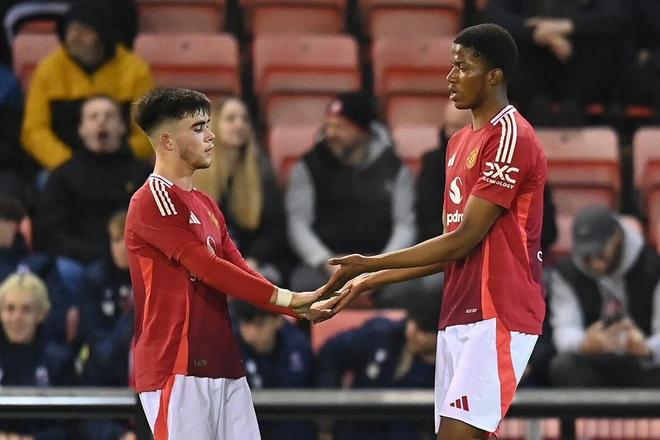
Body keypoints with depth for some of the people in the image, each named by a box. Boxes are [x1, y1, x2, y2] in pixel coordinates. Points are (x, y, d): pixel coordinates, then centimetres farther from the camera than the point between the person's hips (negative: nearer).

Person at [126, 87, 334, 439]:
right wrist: (284, 298, -15)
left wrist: (300, 308, 4)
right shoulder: (152, 201, -10)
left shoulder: (205, 206, 20)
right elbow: (209, 268, -16)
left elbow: (239, 271, 17)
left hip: (223, 365, 9)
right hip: (177, 368, -9)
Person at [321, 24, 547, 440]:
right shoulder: (461, 142, 19)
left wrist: (371, 264, -11)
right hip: (460, 315, 9)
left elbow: (464, 240, -15)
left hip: (498, 315, -9)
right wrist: (372, 280, 15)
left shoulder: (510, 137, -12)